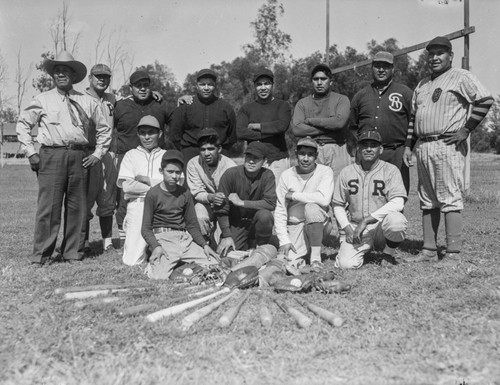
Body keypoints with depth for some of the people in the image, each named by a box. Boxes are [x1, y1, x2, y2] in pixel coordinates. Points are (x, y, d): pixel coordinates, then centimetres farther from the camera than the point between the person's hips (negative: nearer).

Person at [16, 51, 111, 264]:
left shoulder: (88, 102, 12)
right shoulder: (42, 100, 8)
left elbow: (104, 128, 18)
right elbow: (23, 123, 12)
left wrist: (98, 153, 9)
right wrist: (30, 151, 3)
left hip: (79, 157, 2)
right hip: (51, 156, -2)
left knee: (76, 206, 5)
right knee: (48, 207, -6)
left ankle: (72, 252, 17)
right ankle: (40, 255, 3)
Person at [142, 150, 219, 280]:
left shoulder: (185, 194, 12)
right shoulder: (153, 194, -1)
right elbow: (146, 228, -3)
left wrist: (204, 245, 0)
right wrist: (156, 246, -20)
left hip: (185, 238, 4)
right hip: (163, 238, -4)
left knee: (215, 265, -12)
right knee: (159, 276, -27)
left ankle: (181, 264, 10)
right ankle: (153, 263, 8)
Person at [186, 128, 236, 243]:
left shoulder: (230, 165, -20)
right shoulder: (193, 164, -14)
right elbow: (197, 192, -16)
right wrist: (211, 197, -37)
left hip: (225, 204, 0)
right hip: (204, 202, 1)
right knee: (200, 217, -30)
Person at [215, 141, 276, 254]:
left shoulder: (267, 176, -12)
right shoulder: (230, 174, -15)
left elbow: (271, 203, -23)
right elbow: (221, 209, -12)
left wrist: (241, 202, -23)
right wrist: (227, 236, -14)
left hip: (256, 222, 0)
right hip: (236, 223, 1)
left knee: (265, 215, -32)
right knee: (225, 253, -15)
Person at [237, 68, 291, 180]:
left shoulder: (282, 106, 9)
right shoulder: (246, 108, 13)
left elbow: (282, 125, -11)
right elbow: (240, 133, -4)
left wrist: (255, 126, -4)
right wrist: (272, 130, -7)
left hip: (278, 160, -1)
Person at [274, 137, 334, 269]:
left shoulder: (325, 172, -6)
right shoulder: (286, 176, 0)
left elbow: (324, 199, -25)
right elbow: (279, 211, 0)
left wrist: (293, 195, -15)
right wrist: (284, 240, -9)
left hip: (317, 221, -1)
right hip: (294, 225, 1)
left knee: (312, 207, -35)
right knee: (288, 261, -23)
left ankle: (316, 256, -18)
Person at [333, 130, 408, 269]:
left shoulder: (390, 170, -4)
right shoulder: (347, 172, 6)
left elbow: (398, 203, -18)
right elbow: (338, 205, 11)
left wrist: (365, 221, -23)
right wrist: (348, 229, -5)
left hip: (381, 226, -2)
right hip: (356, 228, 2)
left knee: (396, 220, -36)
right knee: (346, 264, -20)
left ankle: (388, 254, -5)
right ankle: (364, 248, 16)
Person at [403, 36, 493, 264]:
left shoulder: (461, 77, 0)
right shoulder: (422, 85, 22)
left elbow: (485, 100, -11)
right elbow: (413, 118, 25)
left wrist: (466, 129, -13)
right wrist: (408, 146, 16)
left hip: (448, 145, -7)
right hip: (423, 147, 8)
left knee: (450, 198, -9)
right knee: (427, 201, 8)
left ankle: (453, 253, -7)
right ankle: (429, 251, 13)